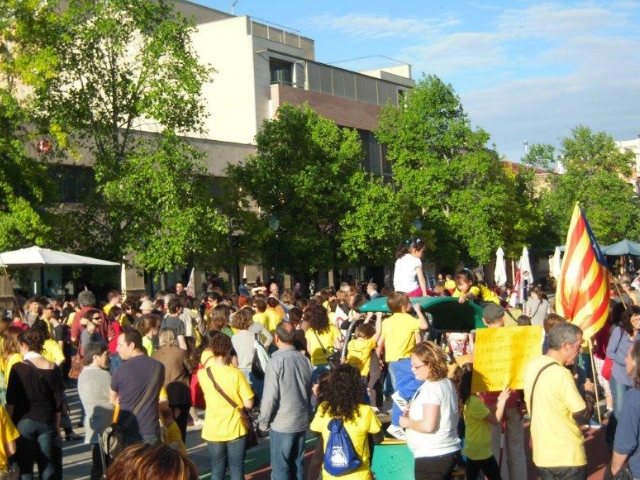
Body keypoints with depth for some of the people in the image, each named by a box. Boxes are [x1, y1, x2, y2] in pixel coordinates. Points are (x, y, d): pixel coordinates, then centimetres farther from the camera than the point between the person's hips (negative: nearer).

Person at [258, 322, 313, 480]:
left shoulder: (276, 361, -18)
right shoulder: (304, 359, -1)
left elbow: (270, 395, -17)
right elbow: (310, 391, 8)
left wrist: (263, 421, -4)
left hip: (282, 423, -6)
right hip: (302, 421, 6)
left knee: (280, 467, 5)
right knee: (297, 463, 16)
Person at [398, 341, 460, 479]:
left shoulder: (431, 387, -20)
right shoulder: (447, 383, 8)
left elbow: (428, 425, -26)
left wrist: (408, 422, -10)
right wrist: (414, 413, 10)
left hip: (432, 456, -9)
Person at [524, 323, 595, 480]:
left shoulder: (532, 366, 3)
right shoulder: (561, 374, -22)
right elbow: (584, 415, -17)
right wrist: (589, 393, 0)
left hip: (541, 454, 7)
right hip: (567, 457, -7)